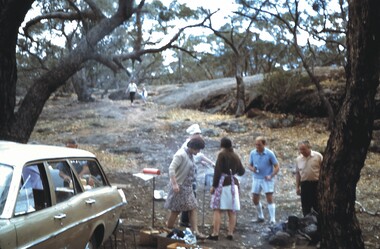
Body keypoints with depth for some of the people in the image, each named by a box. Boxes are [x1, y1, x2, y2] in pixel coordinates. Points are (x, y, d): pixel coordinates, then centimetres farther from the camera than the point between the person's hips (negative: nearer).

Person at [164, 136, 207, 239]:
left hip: (188, 186, 9)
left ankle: (195, 231, 0)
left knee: (193, 208, 1)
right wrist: (174, 184, -30)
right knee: (175, 210, 1)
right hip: (179, 186, -9)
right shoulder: (181, 154, -17)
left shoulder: (191, 155, 10)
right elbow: (171, 168, -25)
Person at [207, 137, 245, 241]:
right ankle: (230, 233, 8)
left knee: (217, 210, -5)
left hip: (223, 183, -6)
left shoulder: (222, 154, -4)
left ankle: (215, 234, -9)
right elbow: (241, 172, 19)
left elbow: (218, 171, -11)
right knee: (232, 211, 6)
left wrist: (214, 185, -9)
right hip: (233, 183, 6)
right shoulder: (235, 156, 11)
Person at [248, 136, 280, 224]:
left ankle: (272, 220, -6)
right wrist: (252, 169, -14)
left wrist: (271, 176, -20)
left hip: (267, 179, -4)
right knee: (255, 199, 9)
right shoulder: (253, 153, 0)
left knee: (269, 199, -9)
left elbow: (277, 167, -7)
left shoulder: (270, 153, -10)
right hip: (256, 178, 4)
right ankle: (260, 217, 29)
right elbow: (250, 165, 10)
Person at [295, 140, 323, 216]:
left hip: (316, 184, -3)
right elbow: (297, 173, 12)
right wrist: (297, 187, 9)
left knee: (317, 206, 1)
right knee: (305, 207, 7)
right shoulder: (298, 159, 7)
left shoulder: (318, 156, -4)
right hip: (304, 185, 3)